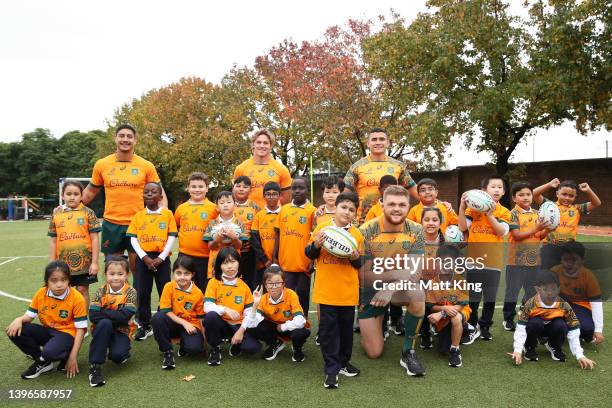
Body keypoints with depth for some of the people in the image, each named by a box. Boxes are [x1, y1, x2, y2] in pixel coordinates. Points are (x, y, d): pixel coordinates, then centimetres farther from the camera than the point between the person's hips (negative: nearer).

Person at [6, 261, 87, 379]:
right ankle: (42, 362, -1)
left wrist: (73, 357, -18)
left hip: (66, 333, -6)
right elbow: (29, 315, 6)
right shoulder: (40, 294, -4)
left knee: (49, 352, -38)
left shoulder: (77, 298, -18)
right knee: (14, 331, -15)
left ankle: (66, 357, 1)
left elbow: (80, 328, -15)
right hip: (47, 331, 6)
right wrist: (19, 320, -21)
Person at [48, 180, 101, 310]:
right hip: (63, 262, 3)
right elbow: (53, 241, 9)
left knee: (82, 290, 7)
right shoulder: (56, 214, 6)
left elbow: (94, 239, -3)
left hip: (84, 261, -3)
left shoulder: (87, 213, -2)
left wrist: (94, 262, -7)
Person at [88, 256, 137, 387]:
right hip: (102, 330, 2)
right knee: (105, 322, -33)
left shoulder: (130, 292, -10)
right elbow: (93, 316, -16)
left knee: (117, 355, -29)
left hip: (122, 331, -1)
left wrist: (103, 312, -16)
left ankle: (122, 354, 12)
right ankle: (94, 366, -24)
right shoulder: (101, 291, -5)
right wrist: (115, 315, -20)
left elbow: (125, 317, -22)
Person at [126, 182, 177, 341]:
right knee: (143, 293, 5)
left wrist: (161, 257, -10)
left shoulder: (168, 214, 1)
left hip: (162, 258, -2)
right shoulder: (138, 216, 6)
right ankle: (145, 326, 17)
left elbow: (172, 237, -3)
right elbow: (133, 239, 2)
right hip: (143, 258, 2)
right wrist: (144, 257, -10)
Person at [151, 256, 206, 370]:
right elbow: (165, 311, -13)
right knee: (157, 318, -32)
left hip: (191, 325, -1)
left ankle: (184, 344, 10)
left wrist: (204, 336, -8)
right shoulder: (169, 287, -9)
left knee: (196, 347, -30)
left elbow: (201, 317, 1)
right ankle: (168, 352, -13)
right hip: (173, 323, 1)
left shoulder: (198, 293, -7)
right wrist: (184, 323, -20)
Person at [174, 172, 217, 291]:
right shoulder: (181, 208, 5)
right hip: (184, 256, 3)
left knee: (204, 291, 9)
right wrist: (182, 237, 9)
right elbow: (174, 227, 20)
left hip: (205, 257, -2)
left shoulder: (213, 208, -3)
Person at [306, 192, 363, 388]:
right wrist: (316, 244, -16)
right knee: (328, 328, 2)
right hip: (326, 289, -2)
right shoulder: (322, 228, -2)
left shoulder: (357, 234, 3)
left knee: (346, 326, 14)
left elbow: (360, 264, 10)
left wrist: (356, 258, -12)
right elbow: (309, 254, 4)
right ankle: (331, 369, 13)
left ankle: (343, 362, 33)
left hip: (348, 290, 2)